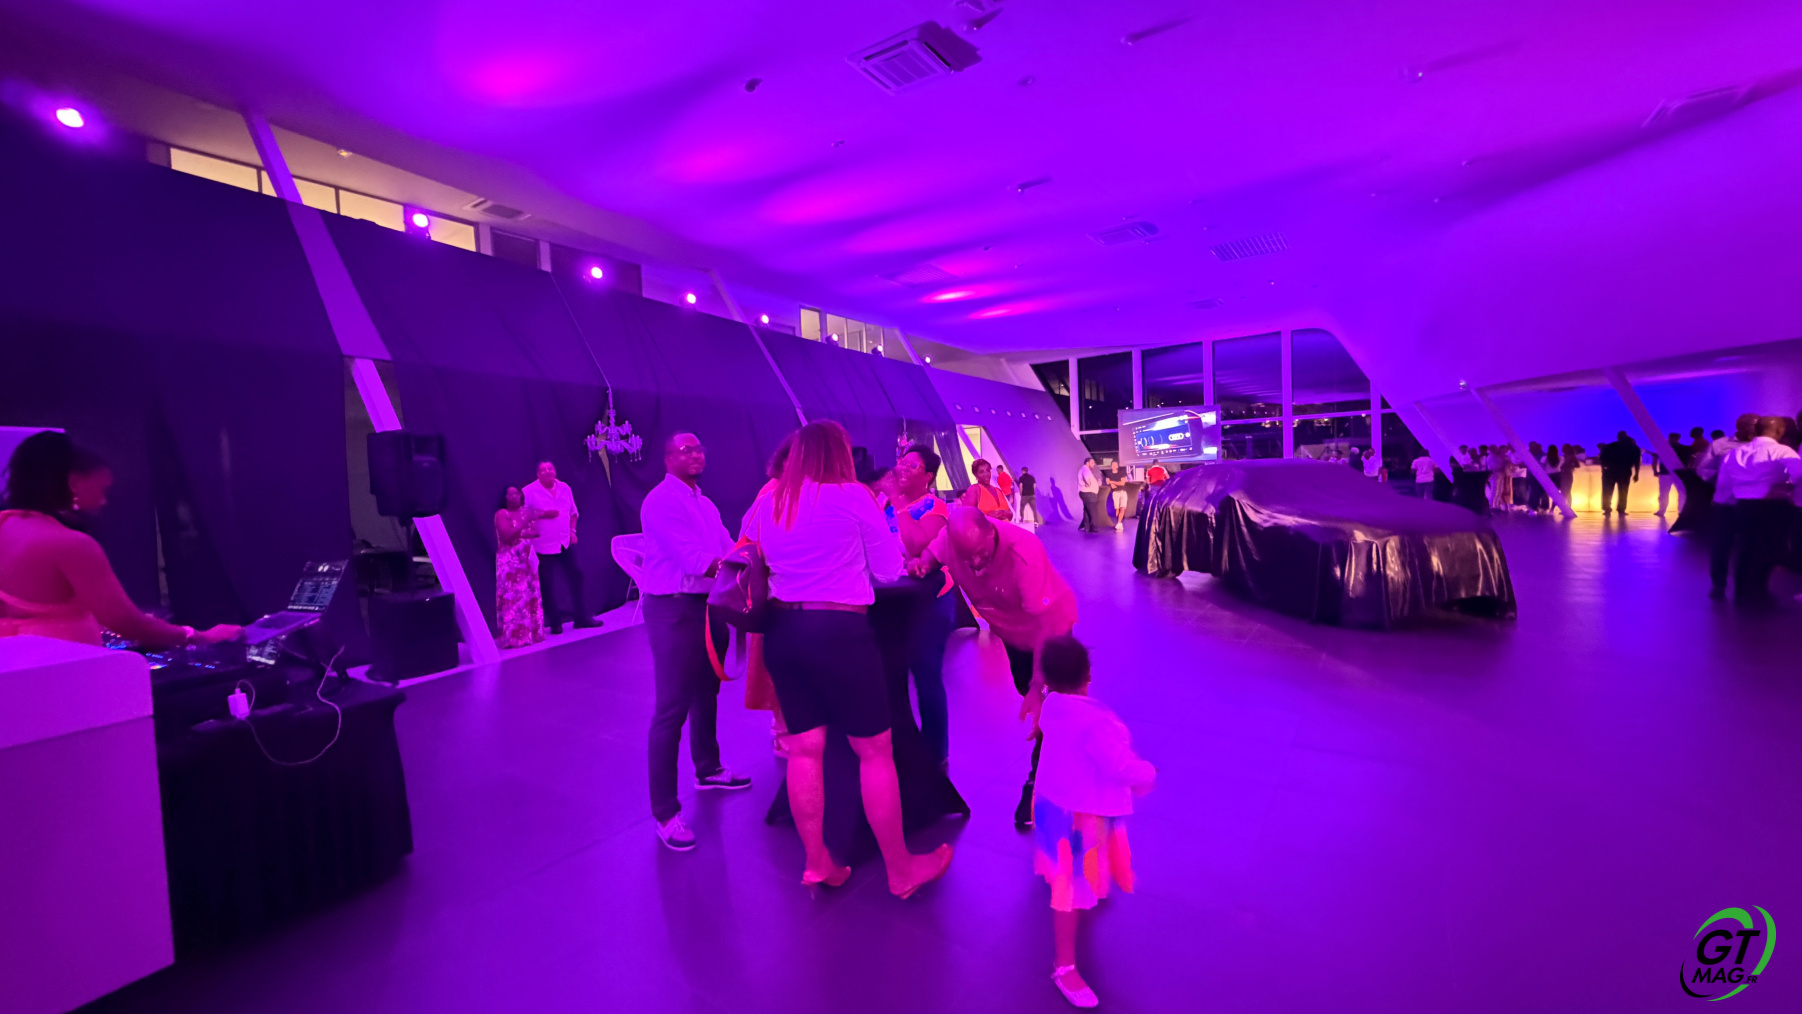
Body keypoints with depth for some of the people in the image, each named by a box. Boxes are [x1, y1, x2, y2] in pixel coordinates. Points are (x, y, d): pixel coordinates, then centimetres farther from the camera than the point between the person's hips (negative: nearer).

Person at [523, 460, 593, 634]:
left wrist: (572, 530, 6)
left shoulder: (565, 488, 10)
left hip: (566, 543, 5)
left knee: (576, 576, 5)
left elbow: (573, 512, 18)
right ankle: (555, 623, 11)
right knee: (545, 584, -1)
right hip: (544, 546, -4)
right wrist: (542, 514, -21)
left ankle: (580, 617, 16)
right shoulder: (529, 491, -5)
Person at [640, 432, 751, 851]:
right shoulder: (661, 500, -13)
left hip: (708, 605, 9)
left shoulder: (705, 504, 16)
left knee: (706, 694, 21)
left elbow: (728, 550, 8)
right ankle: (665, 812, 4)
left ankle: (708, 769, 40)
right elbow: (693, 558, -23)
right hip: (674, 609, -9)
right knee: (671, 709, -5)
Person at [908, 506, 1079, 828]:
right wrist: (921, 563, -31)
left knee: (1045, 702, -6)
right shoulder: (951, 538, -29)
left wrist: (1038, 686, -38)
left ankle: (1038, 782, 13)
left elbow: (1045, 622, -37)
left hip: (1050, 622, -5)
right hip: (1012, 627, 5)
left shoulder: (1023, 552, -42)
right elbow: (932, 554, -5)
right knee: (1027, 691, 19)